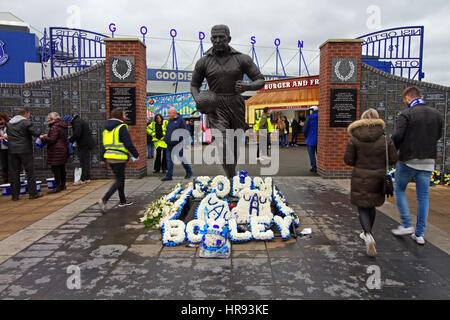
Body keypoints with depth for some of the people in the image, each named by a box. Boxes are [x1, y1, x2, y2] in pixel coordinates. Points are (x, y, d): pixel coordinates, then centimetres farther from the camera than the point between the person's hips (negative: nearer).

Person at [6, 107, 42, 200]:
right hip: (25, 150, -5)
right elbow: (36, 133, -14)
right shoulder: (26, 122, -9)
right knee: (30, 172, 3)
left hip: (12, 151, 5)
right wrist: (38, 130, 6)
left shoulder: (9, 123, 11)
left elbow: (8, 134, 16)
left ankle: (15, 195, 10)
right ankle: (33, 193, 6)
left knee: (14, 172, 8)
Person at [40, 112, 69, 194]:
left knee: (56, 169, -7)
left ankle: (57, 186, -5)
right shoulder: (63, 126, 14)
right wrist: (48, 135, 17)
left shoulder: (55, 127, -16)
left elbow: (52, 140, -20)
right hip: (63, 149, 10)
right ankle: (63, 185, 23)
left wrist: (43, 138, -4)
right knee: (62, 168, 15)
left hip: (56, 151, -10)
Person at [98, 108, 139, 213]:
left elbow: (104, 144, 18)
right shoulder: (122, 127, -11)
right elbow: (128, 143, -14)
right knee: (119, 181, -3)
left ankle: (123, 201, 28)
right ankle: (104, 200, -15)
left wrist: (102, 158, 22)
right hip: (119, 158, -8)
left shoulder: (107, 128, 14)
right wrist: (136, 155, -4)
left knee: (120, 178, 19)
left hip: (109, 157, 9)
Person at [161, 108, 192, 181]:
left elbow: (186, 131, -11)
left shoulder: (180, 120, -10)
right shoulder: (170, 120, 13)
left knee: (181, 158, 3)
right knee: (169, 159, 4)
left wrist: (184, 141, -14)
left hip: (178, 144, -7)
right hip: (170, 144, 7)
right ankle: (169, 176, 7)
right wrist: (166, 139, 21)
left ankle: (189, 172, 23)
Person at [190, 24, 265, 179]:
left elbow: (260, 81, 4)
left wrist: (246, 86, -18)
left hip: (237, 107, 1)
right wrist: (198, 100, -7)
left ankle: (232, 176, 37)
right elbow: (194, 85, 15)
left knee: (235, 147, 14)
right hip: (216, 108, -1)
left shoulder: (242, 59, 2)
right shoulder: (203, 62, 4)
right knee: (224, 148, -19)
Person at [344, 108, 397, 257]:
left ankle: (368, 235, -17)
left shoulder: (354, 139, -9)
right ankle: (367, 232, 38)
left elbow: (348, 160, -8)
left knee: (362, 208, 6)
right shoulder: (385, 139, -5)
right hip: (378, 178, 2)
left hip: (360, 178, -2)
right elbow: (393, 159, -2)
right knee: (372, 206, 21)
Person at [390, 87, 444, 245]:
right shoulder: (436, 114, 8)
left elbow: (398, 135, -20)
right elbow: (438, 136, 12)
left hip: (408, 160, -5)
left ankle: (407, 225, 10)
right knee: (423, 196, 10)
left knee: (399, 189, 14)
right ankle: (420, 234, 14)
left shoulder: (406, 114, -11)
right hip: (428, 161, 5)